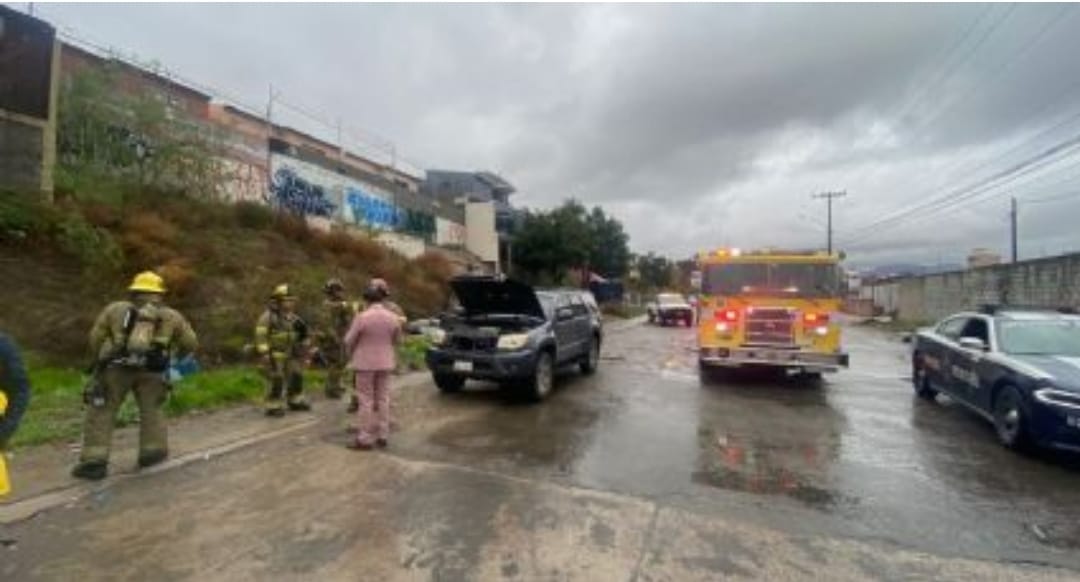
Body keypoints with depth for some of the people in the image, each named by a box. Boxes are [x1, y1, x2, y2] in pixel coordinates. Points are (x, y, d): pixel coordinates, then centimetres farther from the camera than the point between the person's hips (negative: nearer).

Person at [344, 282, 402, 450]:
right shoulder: (393, 317, -4)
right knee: (383, 398, 13)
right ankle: (382, 436, 20)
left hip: (366, 362, -4)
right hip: (385, 362, 4)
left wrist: (351, 356, 13)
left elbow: (349, 340, -7)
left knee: (366, 400, 4)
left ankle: (365, 439, 10)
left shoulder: (362, 317, -17)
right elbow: (397, 340, 7)